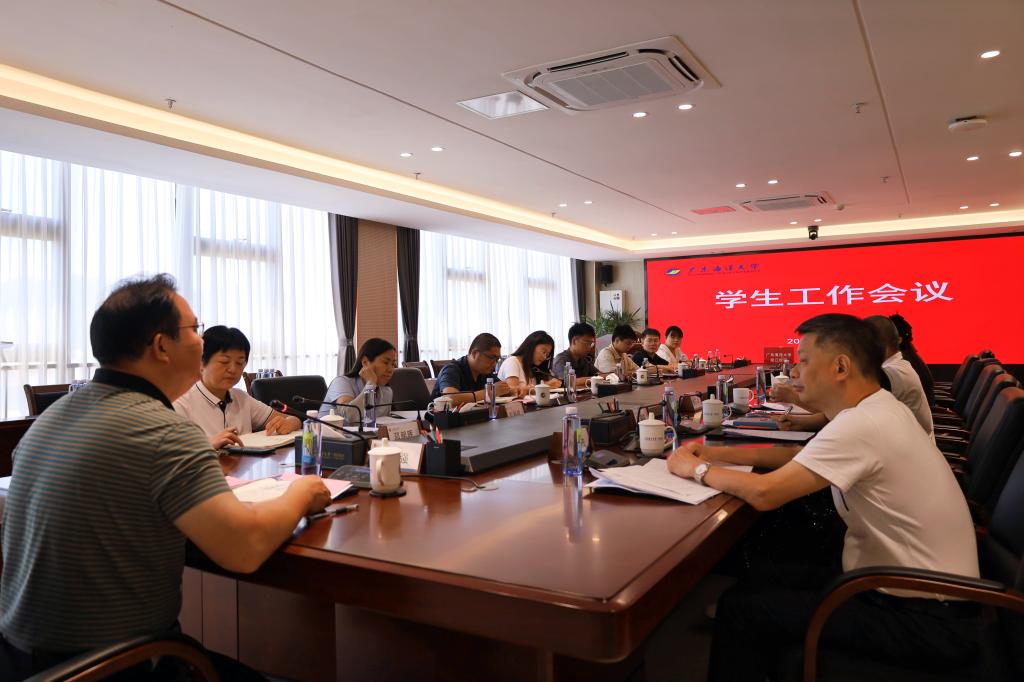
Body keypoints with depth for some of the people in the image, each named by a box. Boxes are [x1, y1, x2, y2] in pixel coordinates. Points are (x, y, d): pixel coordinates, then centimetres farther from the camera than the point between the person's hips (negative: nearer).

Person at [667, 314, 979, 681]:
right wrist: (719, 453, 3)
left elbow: (764, 492, -29)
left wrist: (697, 469, -11)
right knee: (753, 586, 11)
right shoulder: (876, 409, 4)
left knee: (740, 609, -8)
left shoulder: (862, 424, -27)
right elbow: (799, 456, 14)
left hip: (924, 617, -9)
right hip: (903, 582, 9)